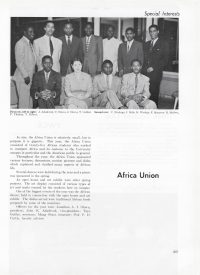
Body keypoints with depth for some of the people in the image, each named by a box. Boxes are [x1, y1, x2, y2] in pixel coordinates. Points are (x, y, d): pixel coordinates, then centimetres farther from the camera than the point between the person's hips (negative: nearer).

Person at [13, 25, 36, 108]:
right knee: (24, 100, -6)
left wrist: (32, 74, 12)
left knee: (30, 99, 11)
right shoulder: (20, 43, -11)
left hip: (29, 77, 9)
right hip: (23, 77, -9)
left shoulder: (29, 43, 16)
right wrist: (25, 76, -18)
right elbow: (19, 62, -16)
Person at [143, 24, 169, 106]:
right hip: (145, 73, 4)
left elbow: (165, 59, -4)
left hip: (156, 73, -4)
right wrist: (145, 68, 1)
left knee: (154, 94, -6)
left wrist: (153, 68, -10)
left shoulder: (163, 44, 4)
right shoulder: (146, 44, 20)